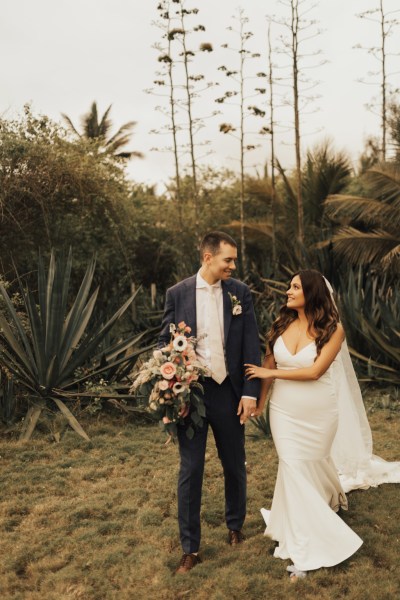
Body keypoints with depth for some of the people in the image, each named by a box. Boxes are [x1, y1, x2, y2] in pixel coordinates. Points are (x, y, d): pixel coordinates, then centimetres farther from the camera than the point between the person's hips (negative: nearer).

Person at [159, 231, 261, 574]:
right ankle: (190, 548, 20)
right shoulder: (177, 294, -3)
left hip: (228, 391, 1)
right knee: (190, 471, 6)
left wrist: (250, 392, -7)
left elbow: (251, 344, -1)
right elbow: (165, 343, 2)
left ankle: (235, 526, 41)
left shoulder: (240, 293, -1)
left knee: (235, 465, 16)